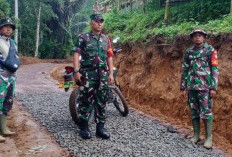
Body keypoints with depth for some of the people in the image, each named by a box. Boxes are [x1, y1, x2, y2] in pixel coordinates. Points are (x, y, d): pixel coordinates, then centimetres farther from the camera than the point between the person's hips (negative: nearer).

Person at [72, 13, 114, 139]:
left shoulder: (106, 39, 16)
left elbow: (109, 57, 15)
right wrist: (76, 71, -16)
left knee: (101, 102, 6)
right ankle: (84, 127, 6)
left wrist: (111, 74, 7)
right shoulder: (83, 37, 3)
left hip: (103, 74, 4)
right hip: (87, 74, -4)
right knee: (86, 101, -4)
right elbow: (76, 54, -5)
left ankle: (100, 127, 14)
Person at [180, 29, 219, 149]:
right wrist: (183, 88, 9)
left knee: (206, 112, -4)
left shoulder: (210, 50, -1)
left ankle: (209, 138, 5)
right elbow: (185, 70, 13)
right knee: (194, 112, 9)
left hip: (205, 87, -4)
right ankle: (196, 135, 20)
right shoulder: (189, 52, 11)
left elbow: (215, 70, -5)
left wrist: (214, 88, -11)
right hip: (191, 87, 4)